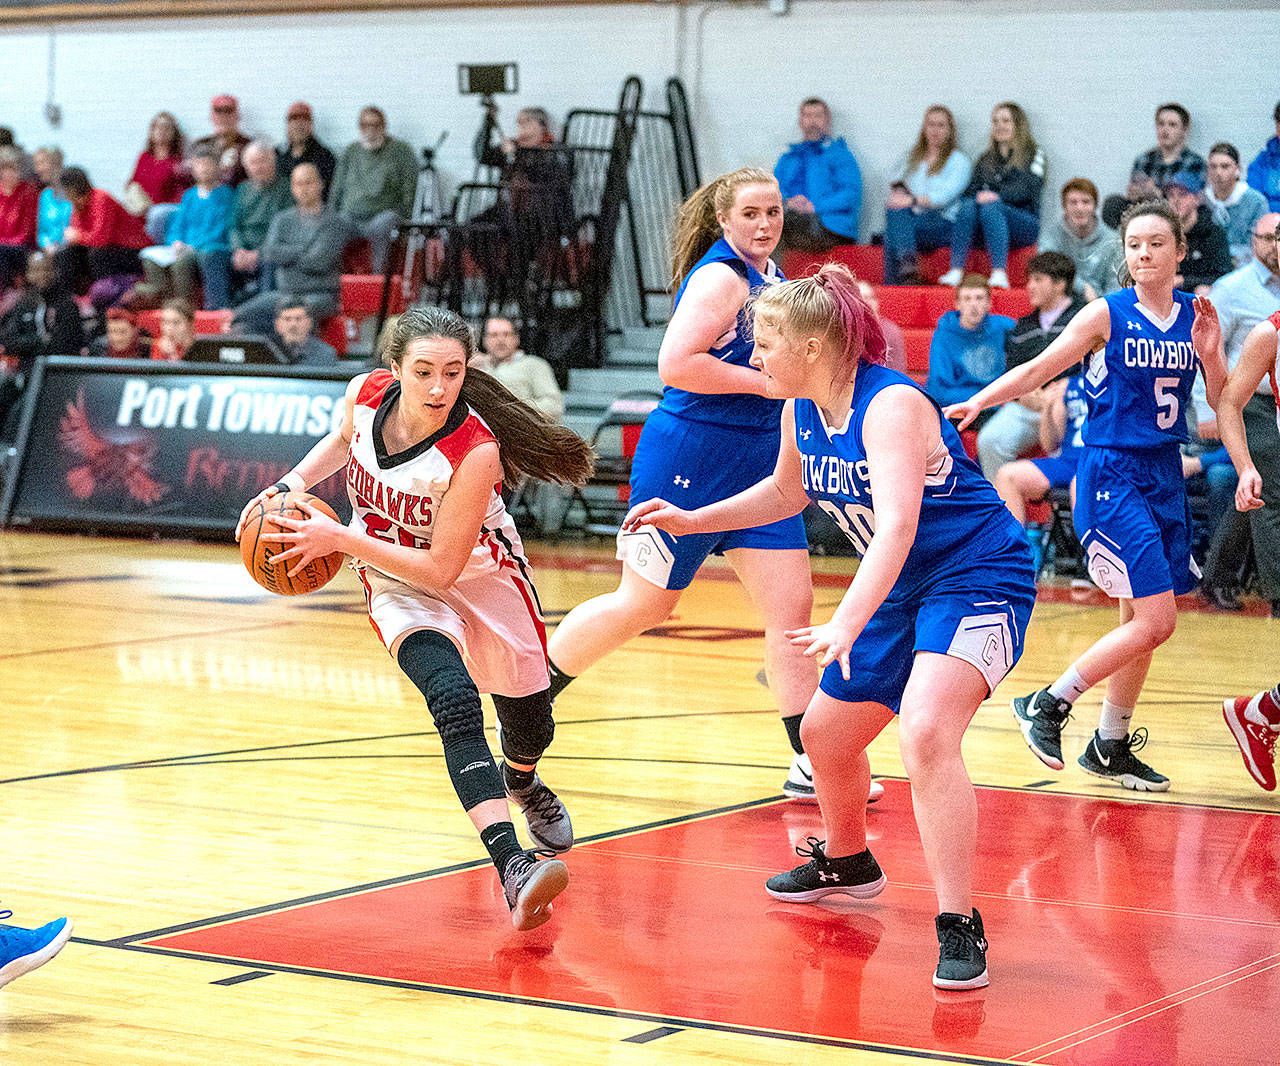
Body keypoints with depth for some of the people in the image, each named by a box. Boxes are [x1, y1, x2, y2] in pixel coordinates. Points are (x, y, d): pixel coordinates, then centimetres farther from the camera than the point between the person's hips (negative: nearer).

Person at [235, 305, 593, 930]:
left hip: (481, 574, -1)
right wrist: (293, 485, -8)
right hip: (395, 582, 1)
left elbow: (441, 570, -30)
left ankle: (522, 783, 54)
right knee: (453, 698, -25)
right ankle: (511, 867, -37)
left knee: (528, 714, 14)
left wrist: (339, 539, -32)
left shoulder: (476, 451, -34)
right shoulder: (366, 394, -21)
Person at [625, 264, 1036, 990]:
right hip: (905, 586, 10)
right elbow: (787, 492, 22)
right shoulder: (803, 412, 0)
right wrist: (693, 520, 14)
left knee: (925, 733, -31)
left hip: (978, 576, -10)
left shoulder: (891, 405, -26)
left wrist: (847, 625, -52)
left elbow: (897, 524, -41)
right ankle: (847, 863, 49)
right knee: (826, 733, 20)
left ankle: (961, 929, -27)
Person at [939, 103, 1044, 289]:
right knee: (968, 205, -28)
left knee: (990, 206, -34)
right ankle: (956, 271, -44)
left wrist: (998, 196, -21)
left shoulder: (1033, 154, 12)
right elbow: (969, 190, 16)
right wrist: (978, 195, -9)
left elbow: (1029, 188, -5)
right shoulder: (985, 159, 26)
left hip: (1024, 223, -4)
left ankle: (1000, 274, -49)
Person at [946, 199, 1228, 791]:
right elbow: (1041, 368, -6)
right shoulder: (1107, 314, -6)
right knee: (1155, 621, -14)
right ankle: (1047, 706, -1)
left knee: (1140, 623, 9)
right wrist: (977, 403, -17)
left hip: (1165, 477, 6)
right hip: (1111, 477, -6)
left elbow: (1223, 403, 9)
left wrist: (1210, 356, -10)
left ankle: (1110, 747, 21)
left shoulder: (1197, 316, 7)